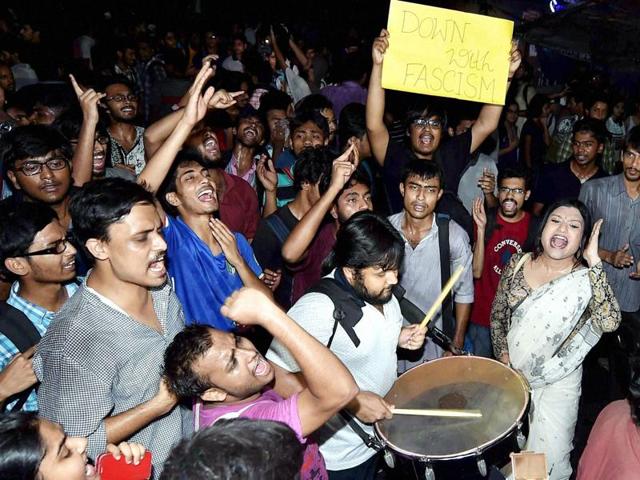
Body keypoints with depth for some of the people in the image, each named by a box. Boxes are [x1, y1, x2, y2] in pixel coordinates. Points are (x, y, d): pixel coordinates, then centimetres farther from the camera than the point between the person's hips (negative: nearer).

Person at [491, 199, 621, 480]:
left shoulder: (585, 278, -16)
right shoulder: (518, 264, -6)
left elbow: (609, 322, -35)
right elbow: (498, 313, 7)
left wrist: (594, 262, -33)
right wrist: (503, 354, -4)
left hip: (558, 382, -3)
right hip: (512, 372, 3)